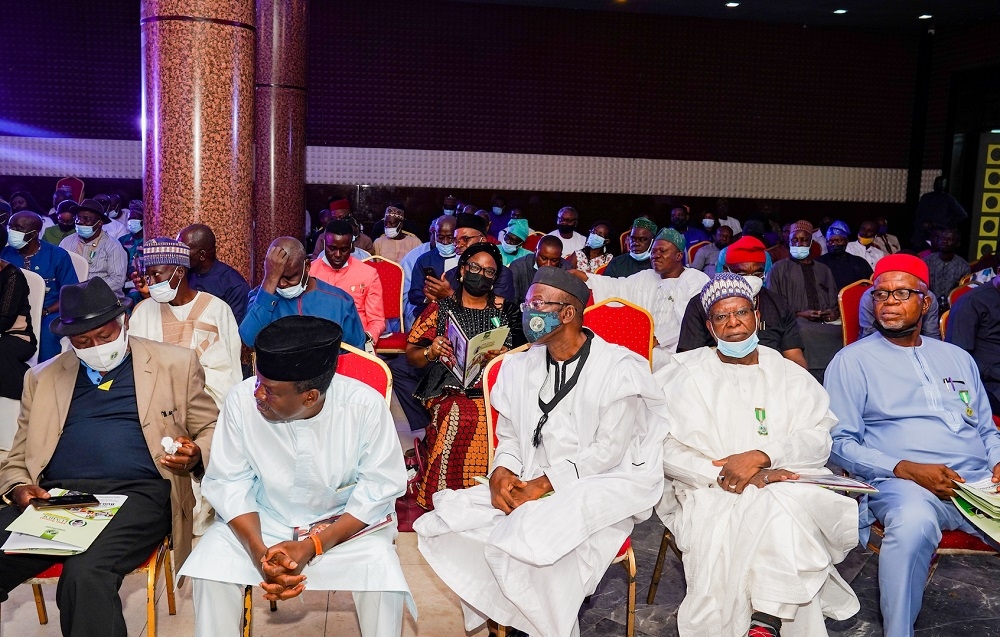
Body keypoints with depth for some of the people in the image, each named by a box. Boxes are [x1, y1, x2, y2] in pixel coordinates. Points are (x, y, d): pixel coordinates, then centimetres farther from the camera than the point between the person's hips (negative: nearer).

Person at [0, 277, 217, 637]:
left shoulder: (175, 365, 11)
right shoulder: (42, 378, 20)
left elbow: (211, 430, 13)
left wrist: (195, 455, -11)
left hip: (137, 494, -3)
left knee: (85, 573, -33)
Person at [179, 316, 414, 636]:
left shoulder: (366, 405, -23)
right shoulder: (242, 399, -19)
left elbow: (379, 489, -16)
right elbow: (229, 482, -11)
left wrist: (311, 548, -24)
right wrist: (260, 552, -26)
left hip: (344, 522, -1)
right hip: (260, 519, 2)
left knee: (384, 579, -25)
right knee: (211, 567, -22)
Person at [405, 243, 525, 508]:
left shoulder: (506, 310, 18)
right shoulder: (441, 308, 15)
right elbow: (411, 355, 12)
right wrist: (430, 352, -10)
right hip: (449, 389, -1)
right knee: (461, 416, -34)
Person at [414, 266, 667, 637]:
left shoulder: (618, 368, -8)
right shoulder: (521, 367, 10)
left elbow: (608, 452, -13)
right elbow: (509, 437, 12)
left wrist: (544, 484, -19)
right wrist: (501, 474, -10)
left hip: (601, 487, -6)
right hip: (529, 485, 6)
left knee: (532, 541, -33)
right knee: (445, 523, -13)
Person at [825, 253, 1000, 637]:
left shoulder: (957, 358, 24)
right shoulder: (853, 360, 7)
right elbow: (840, 442, 0)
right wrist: (906, 469, -14)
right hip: (903, 483, -4)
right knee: (913, 522, -38)